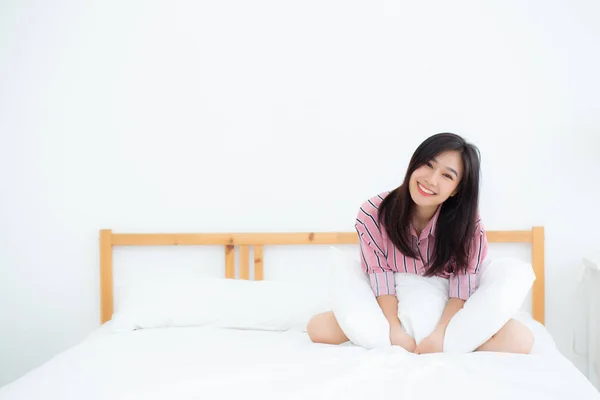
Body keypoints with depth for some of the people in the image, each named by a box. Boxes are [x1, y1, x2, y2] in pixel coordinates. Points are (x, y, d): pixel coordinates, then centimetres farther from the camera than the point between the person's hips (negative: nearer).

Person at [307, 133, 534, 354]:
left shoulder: (467, 223, -14)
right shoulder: (373, 213, -15)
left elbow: (463, 286, -17)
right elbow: (380, 278, -17)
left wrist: (439, 334, -30)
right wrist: (395, 331, -28)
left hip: (446, 315, 0)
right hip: (391, 313, 1)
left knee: (519, 338, -26)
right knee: (319, 327, -24)